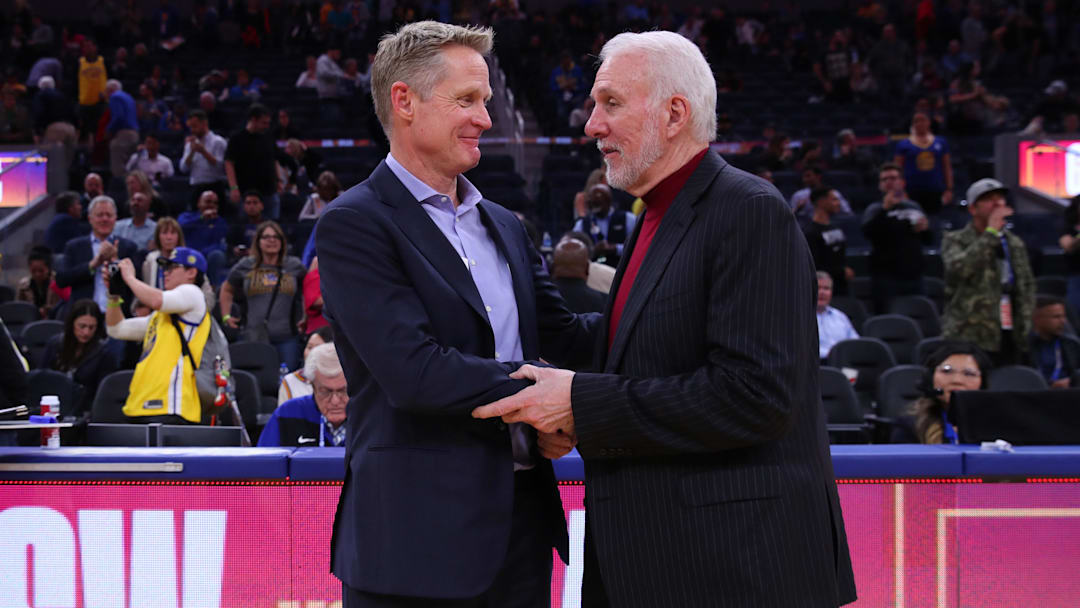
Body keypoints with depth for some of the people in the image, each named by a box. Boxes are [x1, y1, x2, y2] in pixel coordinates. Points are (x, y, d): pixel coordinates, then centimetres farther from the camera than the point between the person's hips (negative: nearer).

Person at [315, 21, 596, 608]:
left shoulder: (504, 227, 17)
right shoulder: (354, 224, -9)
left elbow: (564, 336, 9)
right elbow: (415, 372, -19)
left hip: (522, 527, 7)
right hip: (419, 538, -7)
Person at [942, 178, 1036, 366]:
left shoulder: (1016, 244, 18)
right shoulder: (954, 240, 2)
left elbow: (1028, 287, 22)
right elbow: (959, 267, -20)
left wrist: (1026, 328, 11)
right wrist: (991, 232, -14)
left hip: (1011, 339, 5)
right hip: (970, 338, -5)